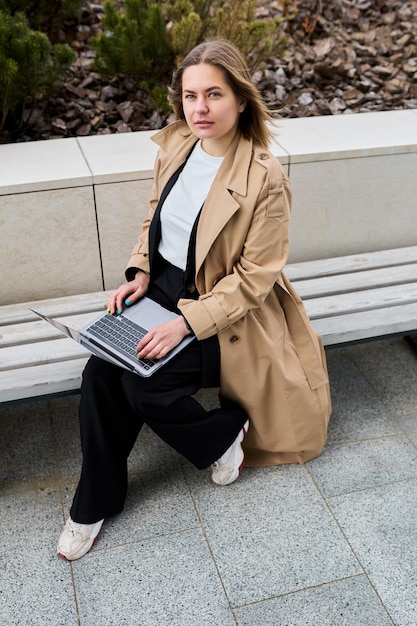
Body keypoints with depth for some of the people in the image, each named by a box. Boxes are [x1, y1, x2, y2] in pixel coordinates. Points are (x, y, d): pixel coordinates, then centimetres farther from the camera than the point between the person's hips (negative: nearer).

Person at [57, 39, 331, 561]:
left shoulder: (265, 180, -19)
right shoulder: (174, 146, 0)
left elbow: (254, 277, -17)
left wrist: (187, 322, -23)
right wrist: (140, 272, -1)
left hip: (223, 313, -5)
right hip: (161, 287, 6)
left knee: (143, 384, -22)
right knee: (100, 371, -15)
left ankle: (224, 434, 9)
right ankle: (95, 502, 5)